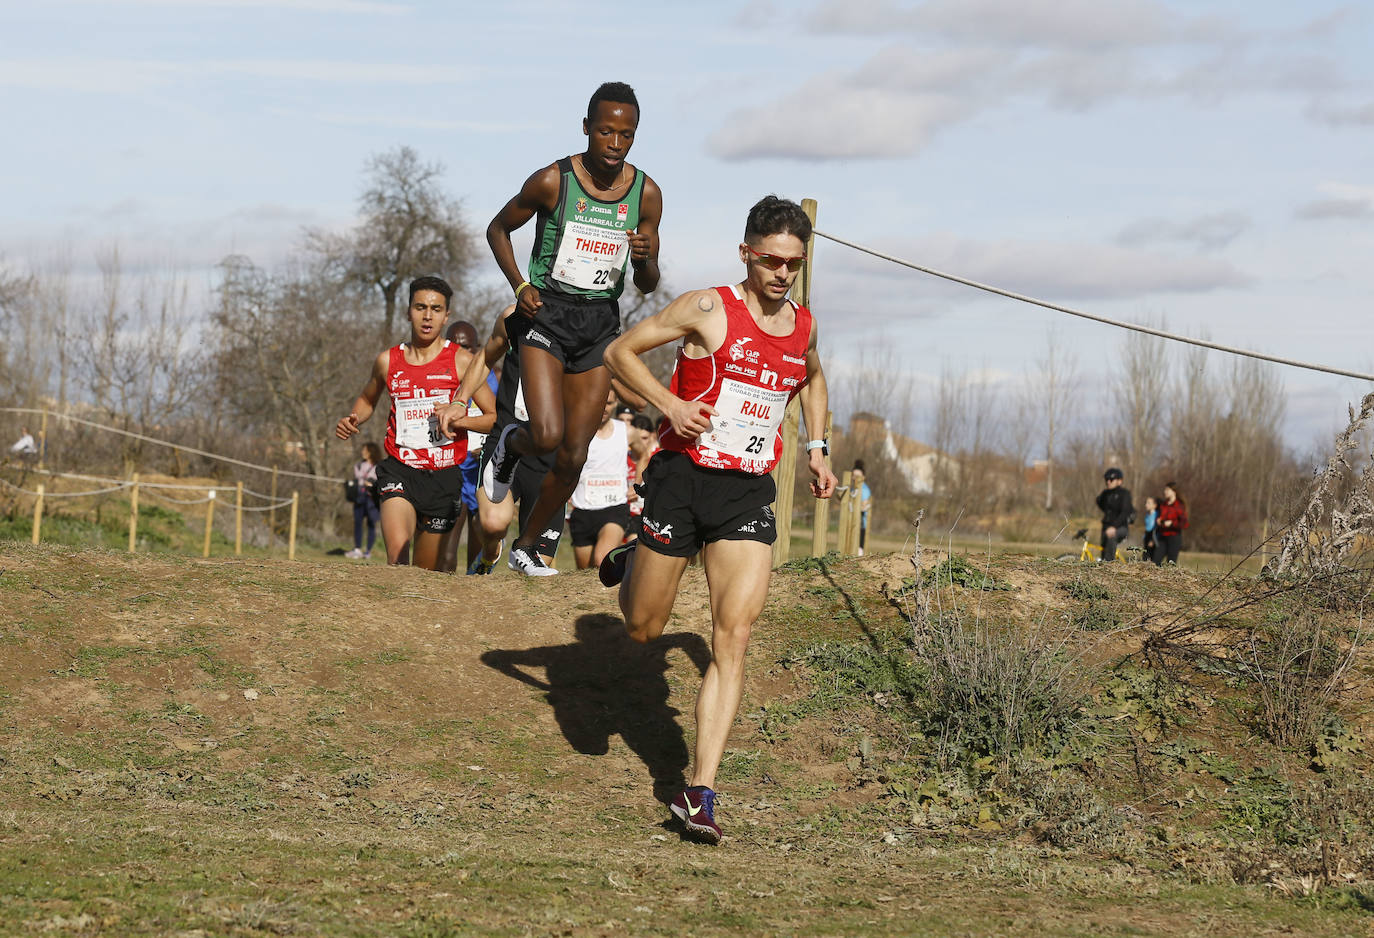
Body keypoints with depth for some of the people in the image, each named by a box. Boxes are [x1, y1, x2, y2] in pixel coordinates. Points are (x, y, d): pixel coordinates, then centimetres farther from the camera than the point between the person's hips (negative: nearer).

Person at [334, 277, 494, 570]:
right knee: (397, 552, -27)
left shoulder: (461, 362, -1)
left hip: (444, 476, 0)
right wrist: (352, 420, 5)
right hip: (399, 471, 0)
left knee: (426, 570, 8)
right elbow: (367, 399, 27)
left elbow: (496, 418, 1)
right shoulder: (388, 361, 6)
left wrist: (457, 420, -16)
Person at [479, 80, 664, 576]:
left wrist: (645, 259, -17)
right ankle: (512, 444, 16)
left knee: (574, 456, 2)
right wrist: (519, 285, -8)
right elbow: (498, 228, 7)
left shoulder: (646, 194, 0)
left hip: (601, 320, 3)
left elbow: (646, 286, 7)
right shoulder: (552, 181, -9)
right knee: (547, 436, -21)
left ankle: (526, 544, 23)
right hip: (547, 313, -3)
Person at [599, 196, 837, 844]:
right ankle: (629, 565, 46)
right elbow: (619, 352, -2)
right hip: (683, 478, -3)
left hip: (748, 496, 3)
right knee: (643, 628, 9)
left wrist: (815, 448, 19)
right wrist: (670, 405, -15)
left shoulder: (802, 327, 9)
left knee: (732, 642, -10)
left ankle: (699, 792, -9)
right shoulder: (709, 309, -7)